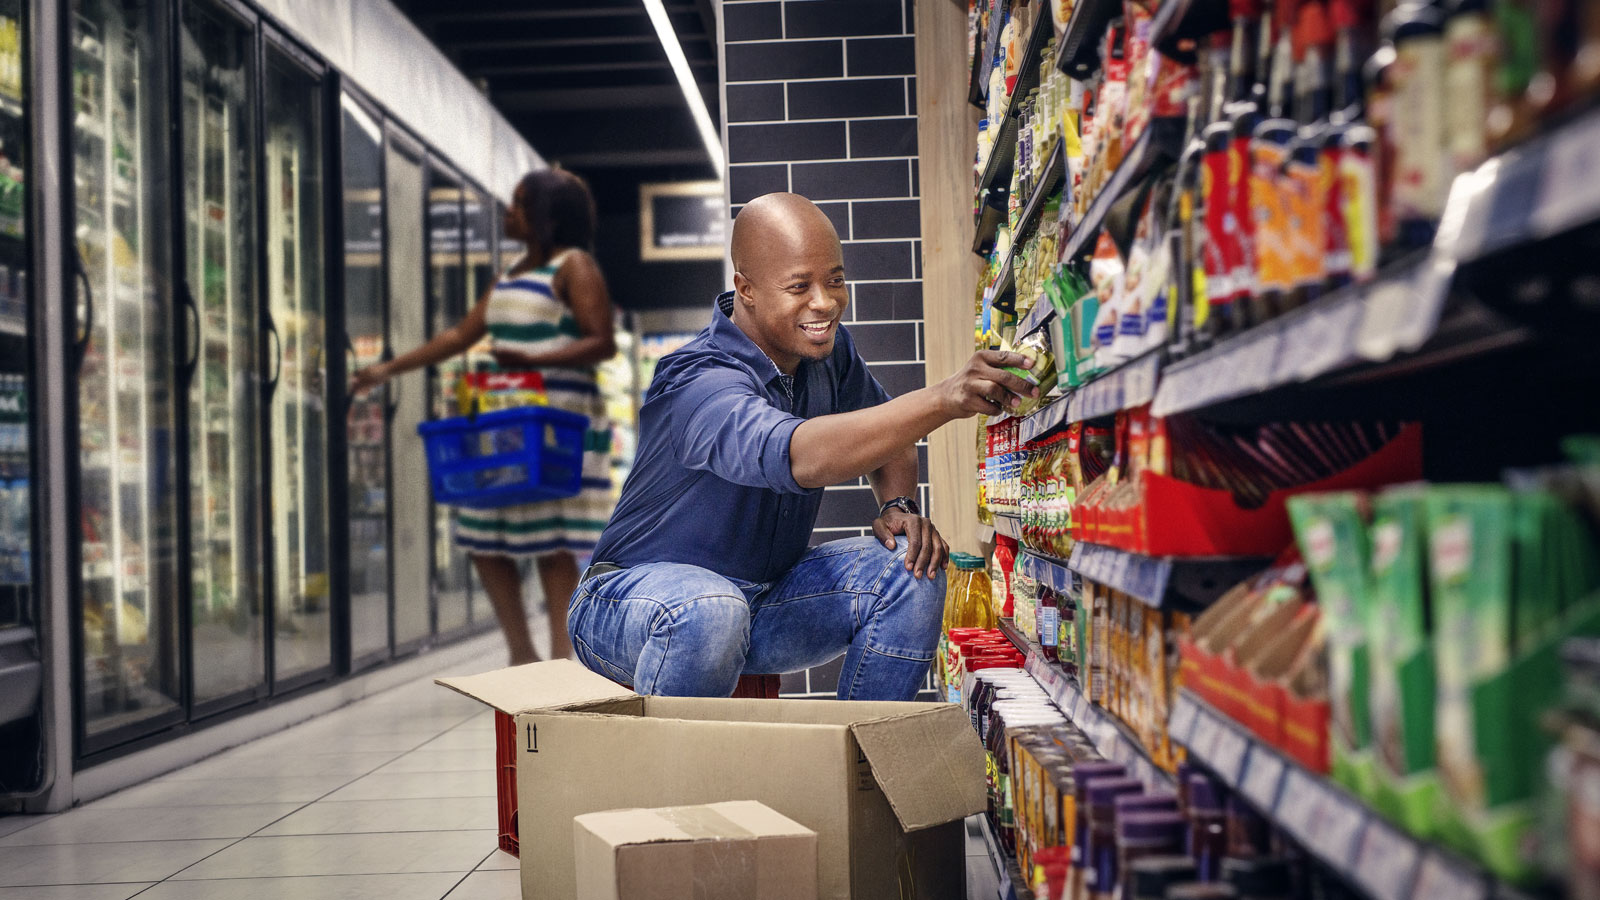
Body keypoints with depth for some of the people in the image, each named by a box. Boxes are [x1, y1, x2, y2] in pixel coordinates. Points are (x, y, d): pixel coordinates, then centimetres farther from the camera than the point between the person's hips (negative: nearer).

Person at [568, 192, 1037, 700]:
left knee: (913, 569, -10)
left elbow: (887, 432, 16)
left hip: (763, 594, 7)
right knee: (707, 612, -40)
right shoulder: (700, 383, -28)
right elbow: (798, 456, -48)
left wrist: (898, 505, -6)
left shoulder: (826, 346, -2)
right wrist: (944, 399, -58)